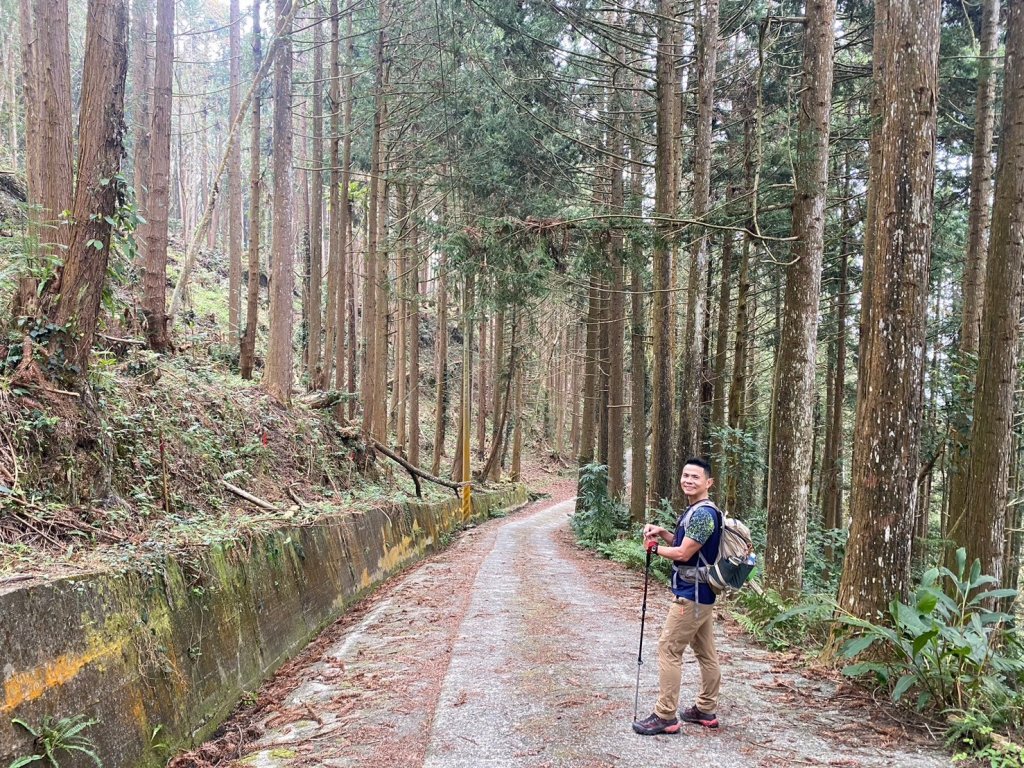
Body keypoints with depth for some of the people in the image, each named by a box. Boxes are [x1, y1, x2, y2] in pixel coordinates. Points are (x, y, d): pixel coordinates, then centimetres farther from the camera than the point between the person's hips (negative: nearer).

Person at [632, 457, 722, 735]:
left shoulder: (702, 513, -20)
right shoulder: (696, 510, 12)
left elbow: (684, 553, -21)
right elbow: (684, 543, 19)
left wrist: (654, 547, -6)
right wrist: (662, 532, 4)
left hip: (691, 595, -10)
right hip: (701, 593, 10)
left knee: (669, 650, -6)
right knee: (706, 652, 15)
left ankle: (665, 716, -1)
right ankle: (706, 711, 24)